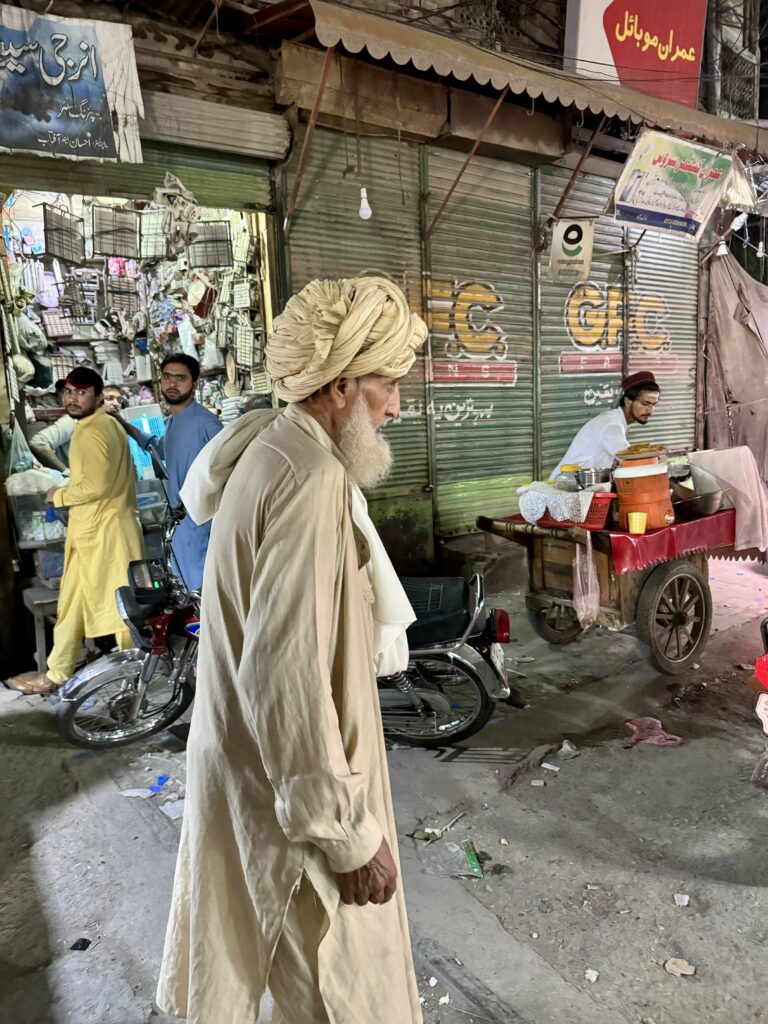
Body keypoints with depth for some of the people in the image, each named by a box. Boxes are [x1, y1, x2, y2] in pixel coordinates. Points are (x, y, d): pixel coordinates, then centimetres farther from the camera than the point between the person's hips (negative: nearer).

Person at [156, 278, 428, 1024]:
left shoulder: (268, 445, 1)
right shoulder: (312, 479, -27)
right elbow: (288, 679, -30)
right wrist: (348, 833, -21)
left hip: (238, 764, 9)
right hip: (290, 785, -9)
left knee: (237, 948, 30)